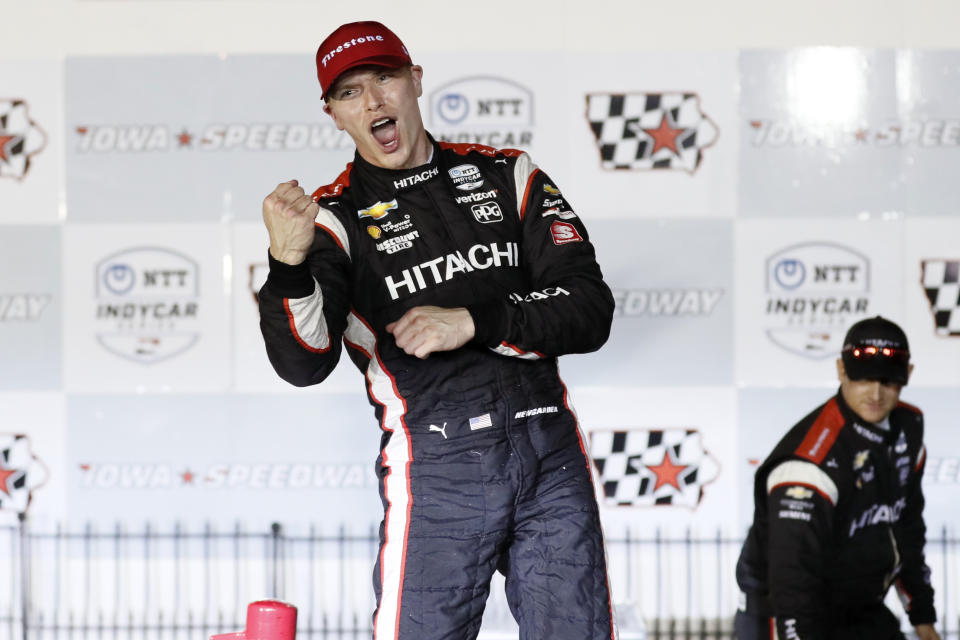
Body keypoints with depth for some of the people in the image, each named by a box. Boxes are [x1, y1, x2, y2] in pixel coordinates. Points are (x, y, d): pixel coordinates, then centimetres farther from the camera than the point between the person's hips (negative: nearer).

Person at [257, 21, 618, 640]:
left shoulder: (506, 175, 12)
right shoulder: (335, 217, 5)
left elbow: (591, 310, 4)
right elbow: (304, 365, -10)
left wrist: (474, 323, -9)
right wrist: (287, 264, -29)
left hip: (551, 450, 2)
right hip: (437, 465, -2)